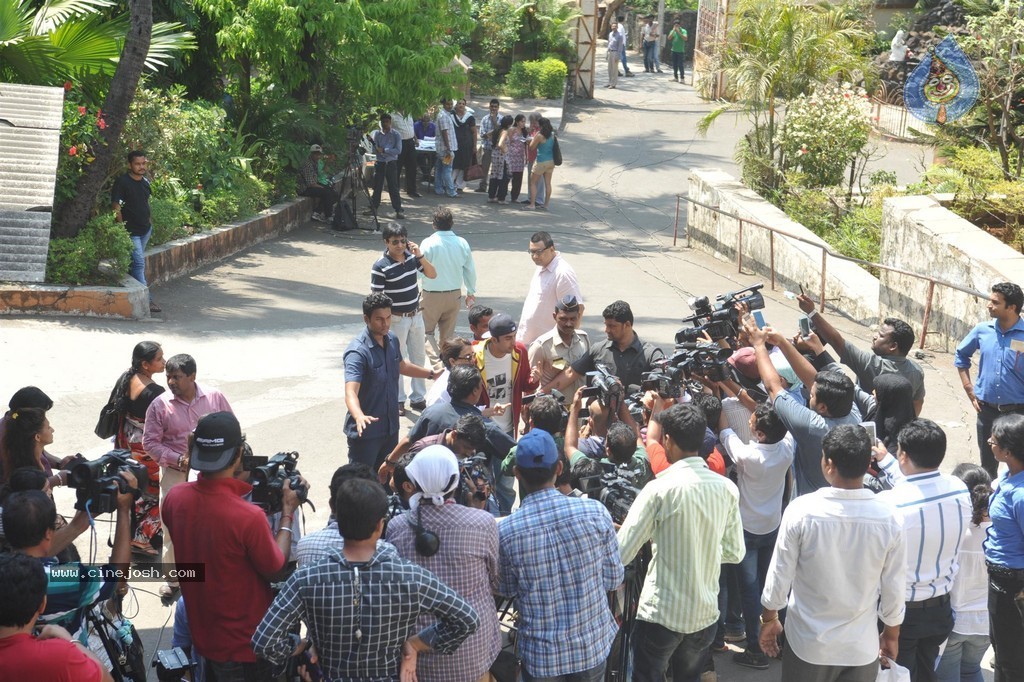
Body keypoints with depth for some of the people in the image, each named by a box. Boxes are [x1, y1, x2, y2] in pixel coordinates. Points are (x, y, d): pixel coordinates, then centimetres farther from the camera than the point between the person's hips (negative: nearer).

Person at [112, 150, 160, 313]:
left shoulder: (145, 181, 8)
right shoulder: (122, 182, -14)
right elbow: (116, 207, -14)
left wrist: (150, 221, 17)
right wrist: (122, 229, -17)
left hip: (145, 229, 8)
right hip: (131, 231, -8)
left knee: (137, 262, 15)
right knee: (139, 264, -11)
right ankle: (146, 299, -13)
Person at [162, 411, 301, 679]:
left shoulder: (174, 499, -13)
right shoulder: (249, 517, -32)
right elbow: (277, 571, -16)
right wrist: (287, 513, -7)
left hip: (201, 636, 5)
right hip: (245, 647, -5)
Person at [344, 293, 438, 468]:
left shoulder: (392, 340, 1)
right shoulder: (357, 352, -25)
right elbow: (351, 392, -36)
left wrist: (431, 374, 33)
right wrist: (359, 416, -55)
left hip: (390, 427, 8)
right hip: (365, 431, -8)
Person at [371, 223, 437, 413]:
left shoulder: (411, 256, -3)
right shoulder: (380, 267, -19)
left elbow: (432, 274, 0)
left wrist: (419, 255, -14)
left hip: (416, 315, 6)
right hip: (396, 319, -6)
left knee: (418, 358, 15)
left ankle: (418, 398, 28)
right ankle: (397, 401, 20)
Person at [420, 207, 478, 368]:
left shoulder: (428, 243, -18)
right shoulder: (462, 243, -6)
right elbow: (470, 270, 4)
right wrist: (471, 293, 17)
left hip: (432, 295, -4)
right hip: (455, 294, 4)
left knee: (427, 331, 10)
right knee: (448, 334, 18)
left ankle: (435, 363, -8)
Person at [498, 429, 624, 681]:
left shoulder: (506, 531, -17)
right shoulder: (595, 511, -16)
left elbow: (506, 591, 1)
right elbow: (614, 578, -3)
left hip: (541, 655, -1)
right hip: (592, 646, 1)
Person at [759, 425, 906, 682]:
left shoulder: (801, 511, -19)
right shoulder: (888, 519, -15)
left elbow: (779, 576, -10)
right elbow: (893, 590, -5)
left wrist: (769, 619, 8)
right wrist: (891, 634, 13)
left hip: (807, 643, -1)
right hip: (861, 647, 1)